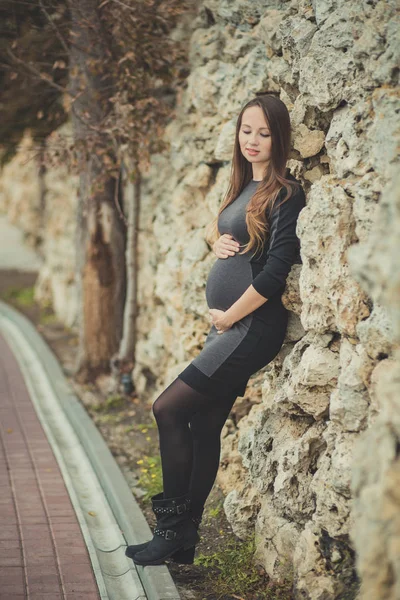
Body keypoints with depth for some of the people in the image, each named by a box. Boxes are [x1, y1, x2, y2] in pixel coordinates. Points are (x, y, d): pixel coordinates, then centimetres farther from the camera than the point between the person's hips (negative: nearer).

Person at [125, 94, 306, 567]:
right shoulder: (241, 187, 13)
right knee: (204, 425, 9)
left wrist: (229, 316, -10)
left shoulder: (285, 193, -11)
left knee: (168, 408, -11)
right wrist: (216, 240, 4)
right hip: (226, 326, 8)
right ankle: (182, 542, 17)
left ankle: (172, 527, 1)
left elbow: (276, 270, -18)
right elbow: (215, 229, 29)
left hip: (253, 327, -8)